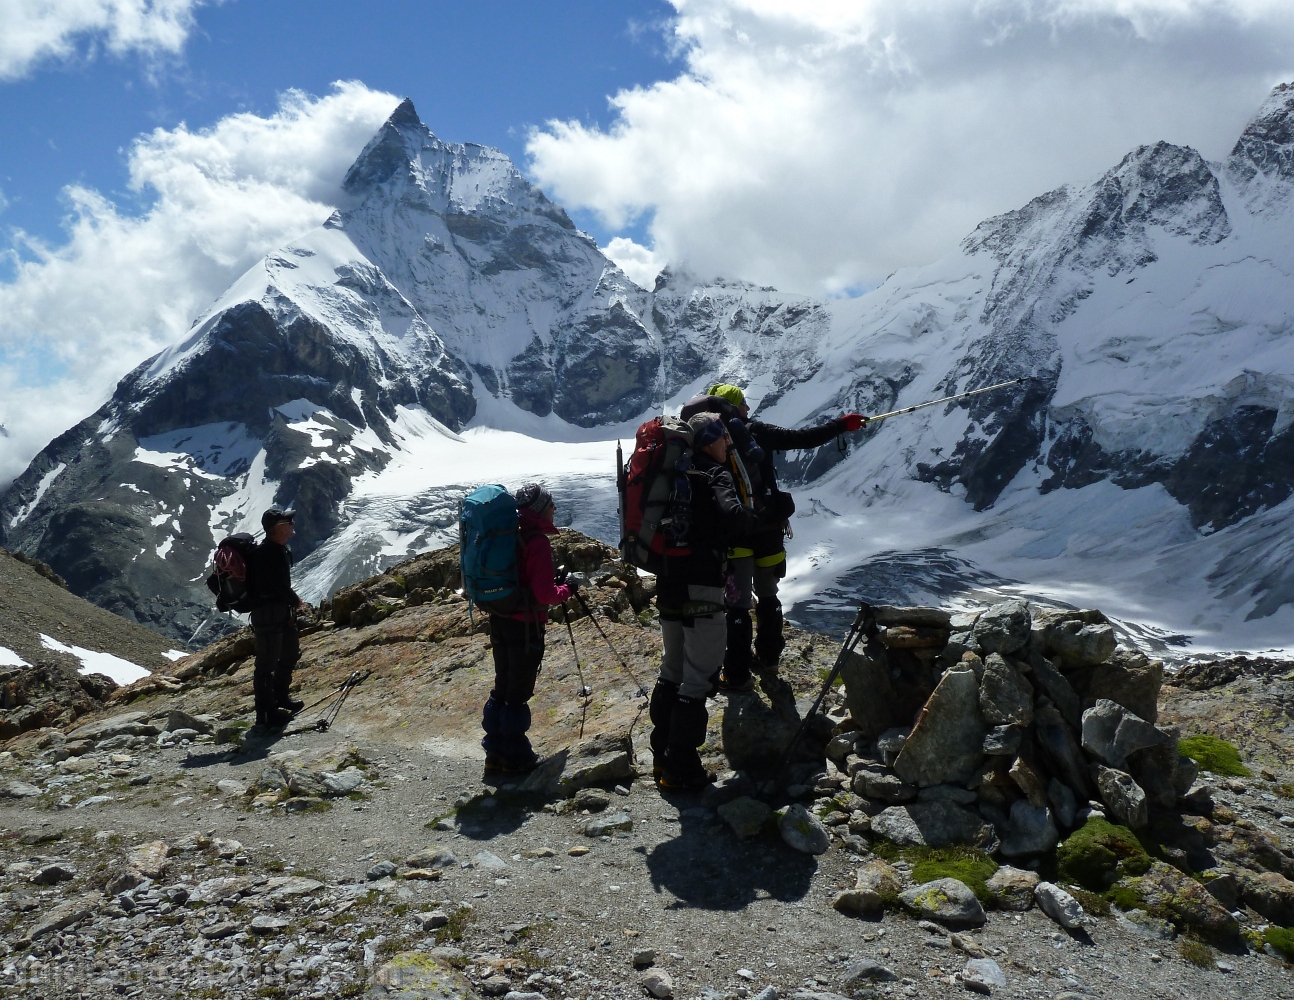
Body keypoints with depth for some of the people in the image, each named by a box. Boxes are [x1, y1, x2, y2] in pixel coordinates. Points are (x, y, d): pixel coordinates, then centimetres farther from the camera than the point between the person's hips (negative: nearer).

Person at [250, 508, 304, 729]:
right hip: (268, 613, -11)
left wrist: (292, 601, -2)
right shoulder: (267, 554, -23)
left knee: (291, 653, 23)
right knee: (267, 662, -3)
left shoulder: (280, 549, 8)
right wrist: (295, 600, -4)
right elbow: (280, 586, -21)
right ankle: (265, 713, 5)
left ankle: (281, 697, 40)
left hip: (282, 610, 11)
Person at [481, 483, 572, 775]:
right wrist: (566, 589, -2)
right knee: (519, 693, 2)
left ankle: (495, 754, 24)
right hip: (526, 625, -8)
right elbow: (544, 593, -22)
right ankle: (515, 758, 11)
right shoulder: (538, 541, -16)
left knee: (502, 687, 16)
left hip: (499, 620, 8)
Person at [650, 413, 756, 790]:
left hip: (668, 587, 8)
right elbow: (733, 518, -28)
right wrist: (763, 515, -9)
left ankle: (662, 755, 26)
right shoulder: (717, 476, -10)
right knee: (697, 679, -1)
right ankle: (681, 769, 2)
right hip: (701, 592, -8)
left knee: (671, 671, 19)